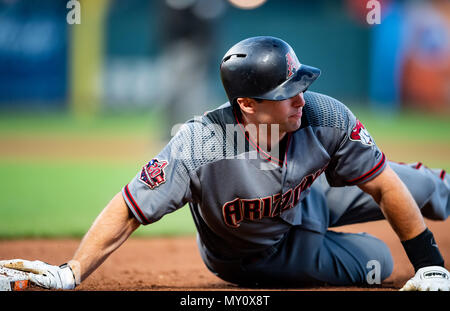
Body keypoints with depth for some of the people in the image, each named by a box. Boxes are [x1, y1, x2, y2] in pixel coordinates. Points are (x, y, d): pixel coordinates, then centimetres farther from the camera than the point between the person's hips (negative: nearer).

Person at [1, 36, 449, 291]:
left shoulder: (325, 118, -34)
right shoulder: (199, 146, -43)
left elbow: (385, 186, -25)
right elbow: (128, 211, -40)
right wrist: (70, 275, -51)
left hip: (307, 202, 4)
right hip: (252, 257, -3)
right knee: (375, 260, -1)